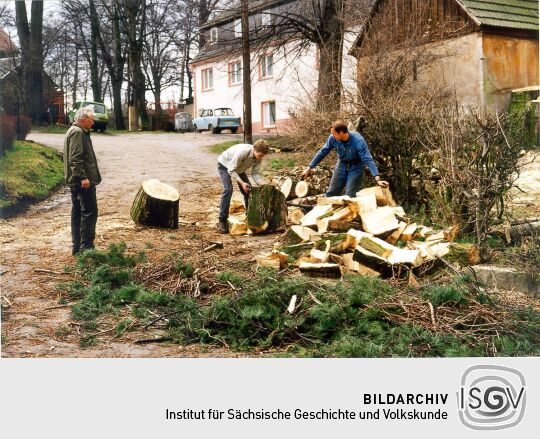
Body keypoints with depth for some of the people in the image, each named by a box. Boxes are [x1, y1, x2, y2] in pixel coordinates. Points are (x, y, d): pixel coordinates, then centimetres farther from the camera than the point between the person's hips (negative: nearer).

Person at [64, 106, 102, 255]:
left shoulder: (77, 131, 19)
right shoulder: (78, 133, -14)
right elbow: (75, 158, -23)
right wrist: (83, 177, -25)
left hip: (76, 181, 11)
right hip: (83, 181, -11)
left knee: (77, 212, 12)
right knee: (89, 212, -9)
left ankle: (77, 246, 18)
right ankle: (86, 247, -8)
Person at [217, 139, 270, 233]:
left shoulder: (258, 156, -22)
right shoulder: (242, 152, -41)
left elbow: (255, 173, -15)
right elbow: (231, 170, -33)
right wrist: (242, 183, -38)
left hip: (238, 167, 7)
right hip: (225, 165, -7)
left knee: (248, 190, -1)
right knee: (228, 190, -23)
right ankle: (222, 221, -20)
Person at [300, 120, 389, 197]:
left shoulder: (358, 141, -32)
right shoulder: (333, 138, -21)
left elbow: (368, 159, -35)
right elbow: (322, 152, -7)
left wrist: (378, 179, -44)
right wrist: (309, 168, -4)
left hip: (356, 167, -4)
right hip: (342, 165, 4)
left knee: (350, 195, -11)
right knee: (331, 193, 7)